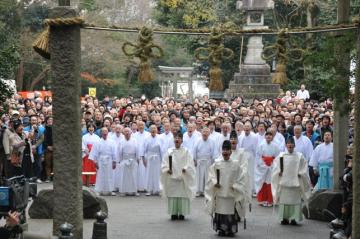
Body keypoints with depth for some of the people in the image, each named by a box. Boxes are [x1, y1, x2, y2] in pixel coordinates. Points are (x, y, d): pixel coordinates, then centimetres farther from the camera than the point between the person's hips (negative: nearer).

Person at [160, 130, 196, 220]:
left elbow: (190, 164, -3)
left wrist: (185, 169, -22)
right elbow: (164, 165, 4)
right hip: (172, 177, 1)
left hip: (183, 178, -1)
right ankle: (174, 213, 12)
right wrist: (167, 170, -15)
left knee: (183, 195, 0)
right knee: (172, 196, 2)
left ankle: (182, 213, 10)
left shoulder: (186, 152, 2)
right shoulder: (169, 152, 5)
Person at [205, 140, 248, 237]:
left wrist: (235, 186, -8)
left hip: (231, 194, 0)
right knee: (220, 211, 2)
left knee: (231, 212, 2)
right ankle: (221, 229, 13)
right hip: (219, 193, 1)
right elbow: (211, 176, 4)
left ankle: (231, 230, 11)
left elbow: (241, 177, 3)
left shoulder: (235, 164, 0)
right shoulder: (216, 164, 2)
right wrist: (215, 183, -12)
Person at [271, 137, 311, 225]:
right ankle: (284, 218, 10)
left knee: (295, 200, -2)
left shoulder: (299, 156, 4)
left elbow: (304, 168, 7)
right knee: (284, 200, 2)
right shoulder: (281, 156, 6)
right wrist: (279, 172, -8)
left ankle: (294, 218, 2)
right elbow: (276, 167, 8)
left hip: (295, 182, -1)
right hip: (284, 181, 1)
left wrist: (300, 174, -7)